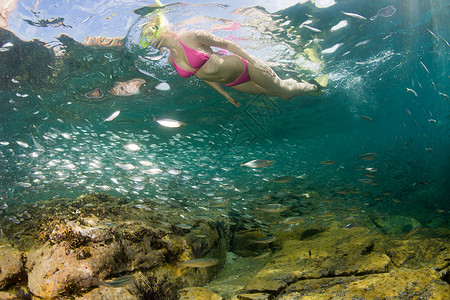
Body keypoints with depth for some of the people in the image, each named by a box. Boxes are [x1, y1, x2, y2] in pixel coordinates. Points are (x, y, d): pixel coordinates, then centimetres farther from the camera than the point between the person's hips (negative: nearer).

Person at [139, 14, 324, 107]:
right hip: (233, 84, 6)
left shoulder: (193, 37, -22)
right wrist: (224, 94, 14)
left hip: (243, 67, -6)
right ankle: (303, 85, 49)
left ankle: (312, 86, 35)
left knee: (286, 92, 5)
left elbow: (227, 44, -14)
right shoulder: (172, 60, -1)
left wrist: (254, 60, -16)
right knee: (275, 93, 21)